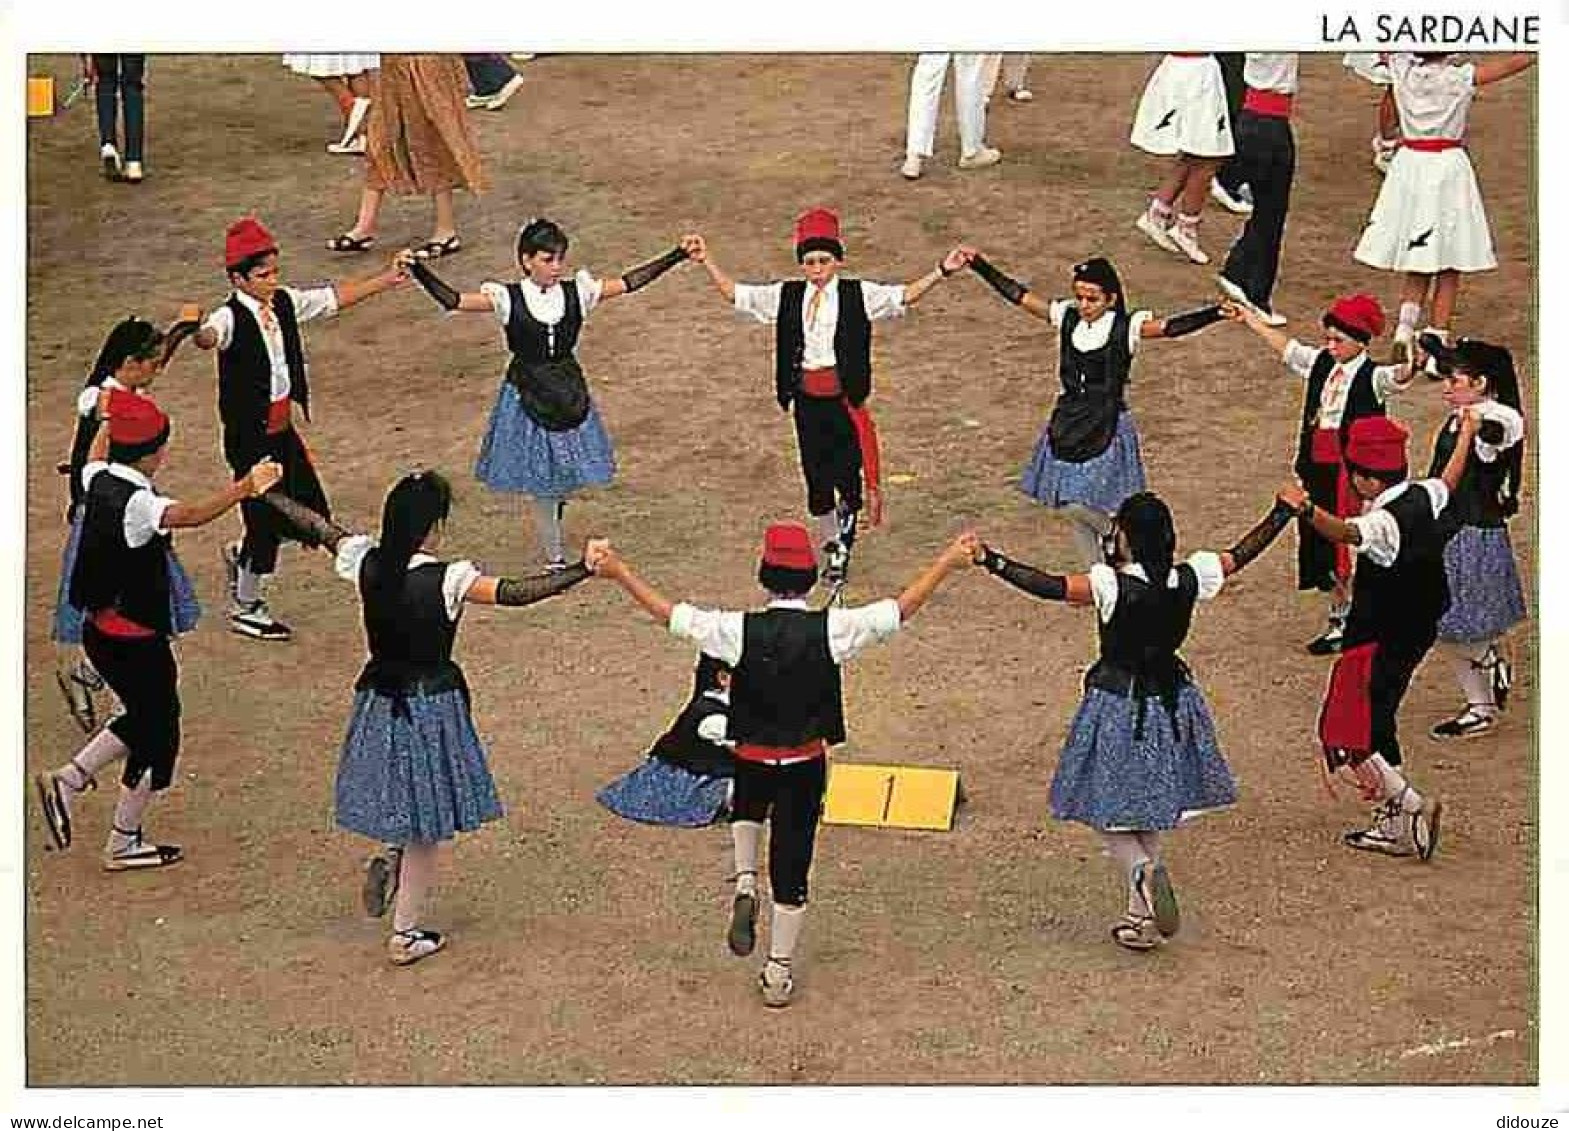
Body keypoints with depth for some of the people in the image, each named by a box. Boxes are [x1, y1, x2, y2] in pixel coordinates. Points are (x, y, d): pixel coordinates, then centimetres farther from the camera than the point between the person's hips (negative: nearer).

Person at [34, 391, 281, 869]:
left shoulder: (101, 481, -1)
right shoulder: (136, 502, -27)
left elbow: (95, 456, 24)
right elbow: (187, 515, -47)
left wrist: (110, 418, 43)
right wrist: (243, 489, -58)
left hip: (100, 631, 9)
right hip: (136, 644, -9)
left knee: (143, 719, 26)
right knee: (157, 736, 9)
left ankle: (68, 780, 21)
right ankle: (124, 844, 20)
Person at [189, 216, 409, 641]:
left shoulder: (285, 303, 1)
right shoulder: (232, 317, -21)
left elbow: (335, 297, 12)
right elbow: (208, 335, -43)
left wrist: (388, 279, 11)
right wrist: (198, 333, -67)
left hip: (282, 427, 8)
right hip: (249, 434, -8)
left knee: (311, 513, 13)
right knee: (265, 517, 2)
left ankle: (242, 558, 37)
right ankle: (245, 608, 23)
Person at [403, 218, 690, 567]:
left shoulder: (577, 293, -3)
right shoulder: (508, 299, -11)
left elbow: (630, 282, -2)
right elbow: (452, 300, -18)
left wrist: (677, 256, -7)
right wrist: (419, 270, -32)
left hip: (569, 394, 3)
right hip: (527, 396, -3)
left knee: (568, 478, 10)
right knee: (540, 484, 6)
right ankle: (555, 557, 22)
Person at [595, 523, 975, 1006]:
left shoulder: (738, 630, -16)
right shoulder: (832, 629, -16)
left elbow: (669, 614, -8)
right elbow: (903, 608, -7)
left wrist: (619, 572, 4)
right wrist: (947, 562, 4)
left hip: (751, 761, 0)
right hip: (806, 765, 0)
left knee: (747, 809, 36)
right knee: (791, 867, 10)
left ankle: (745, 882, 12)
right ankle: (779, 974, 18)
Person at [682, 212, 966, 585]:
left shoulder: (858, 295, -2)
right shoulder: (787, 296, 4)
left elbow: (905, 295, -9)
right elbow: (734, 293, 8)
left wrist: (941, 271, -20)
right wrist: (707, 262, 1)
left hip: (844, 397, -3)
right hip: (807, 399, 3)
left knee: (848, 472, -6)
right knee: (816, 474, 11)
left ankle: (843, 545, 18)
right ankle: (831, 547, 28)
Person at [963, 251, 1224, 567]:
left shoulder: (1125, 328, -10)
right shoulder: (1067, 318, 3)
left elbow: (1170, 327, -23)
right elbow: (1019, 296, 8)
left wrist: (1217, 313, -37)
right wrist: (980, 265, 7)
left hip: (1106, 430, -5)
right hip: (1068, 426, 6)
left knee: (1081, 505, -15)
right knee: (1069, 509, 7)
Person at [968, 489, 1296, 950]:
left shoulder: (1112, 585, -23)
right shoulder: (1188, 578, -8)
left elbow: (1053, 587, -35)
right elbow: (1241, 553, 7)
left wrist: (991, 561, -36)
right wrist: (1283, 512, 22)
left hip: (1118, 703, -5)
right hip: (1171, 701, 5)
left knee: (1109, 812, 9)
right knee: (1147, 808, 19)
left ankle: (1143, 871, -21)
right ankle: (1143, 915, 21)